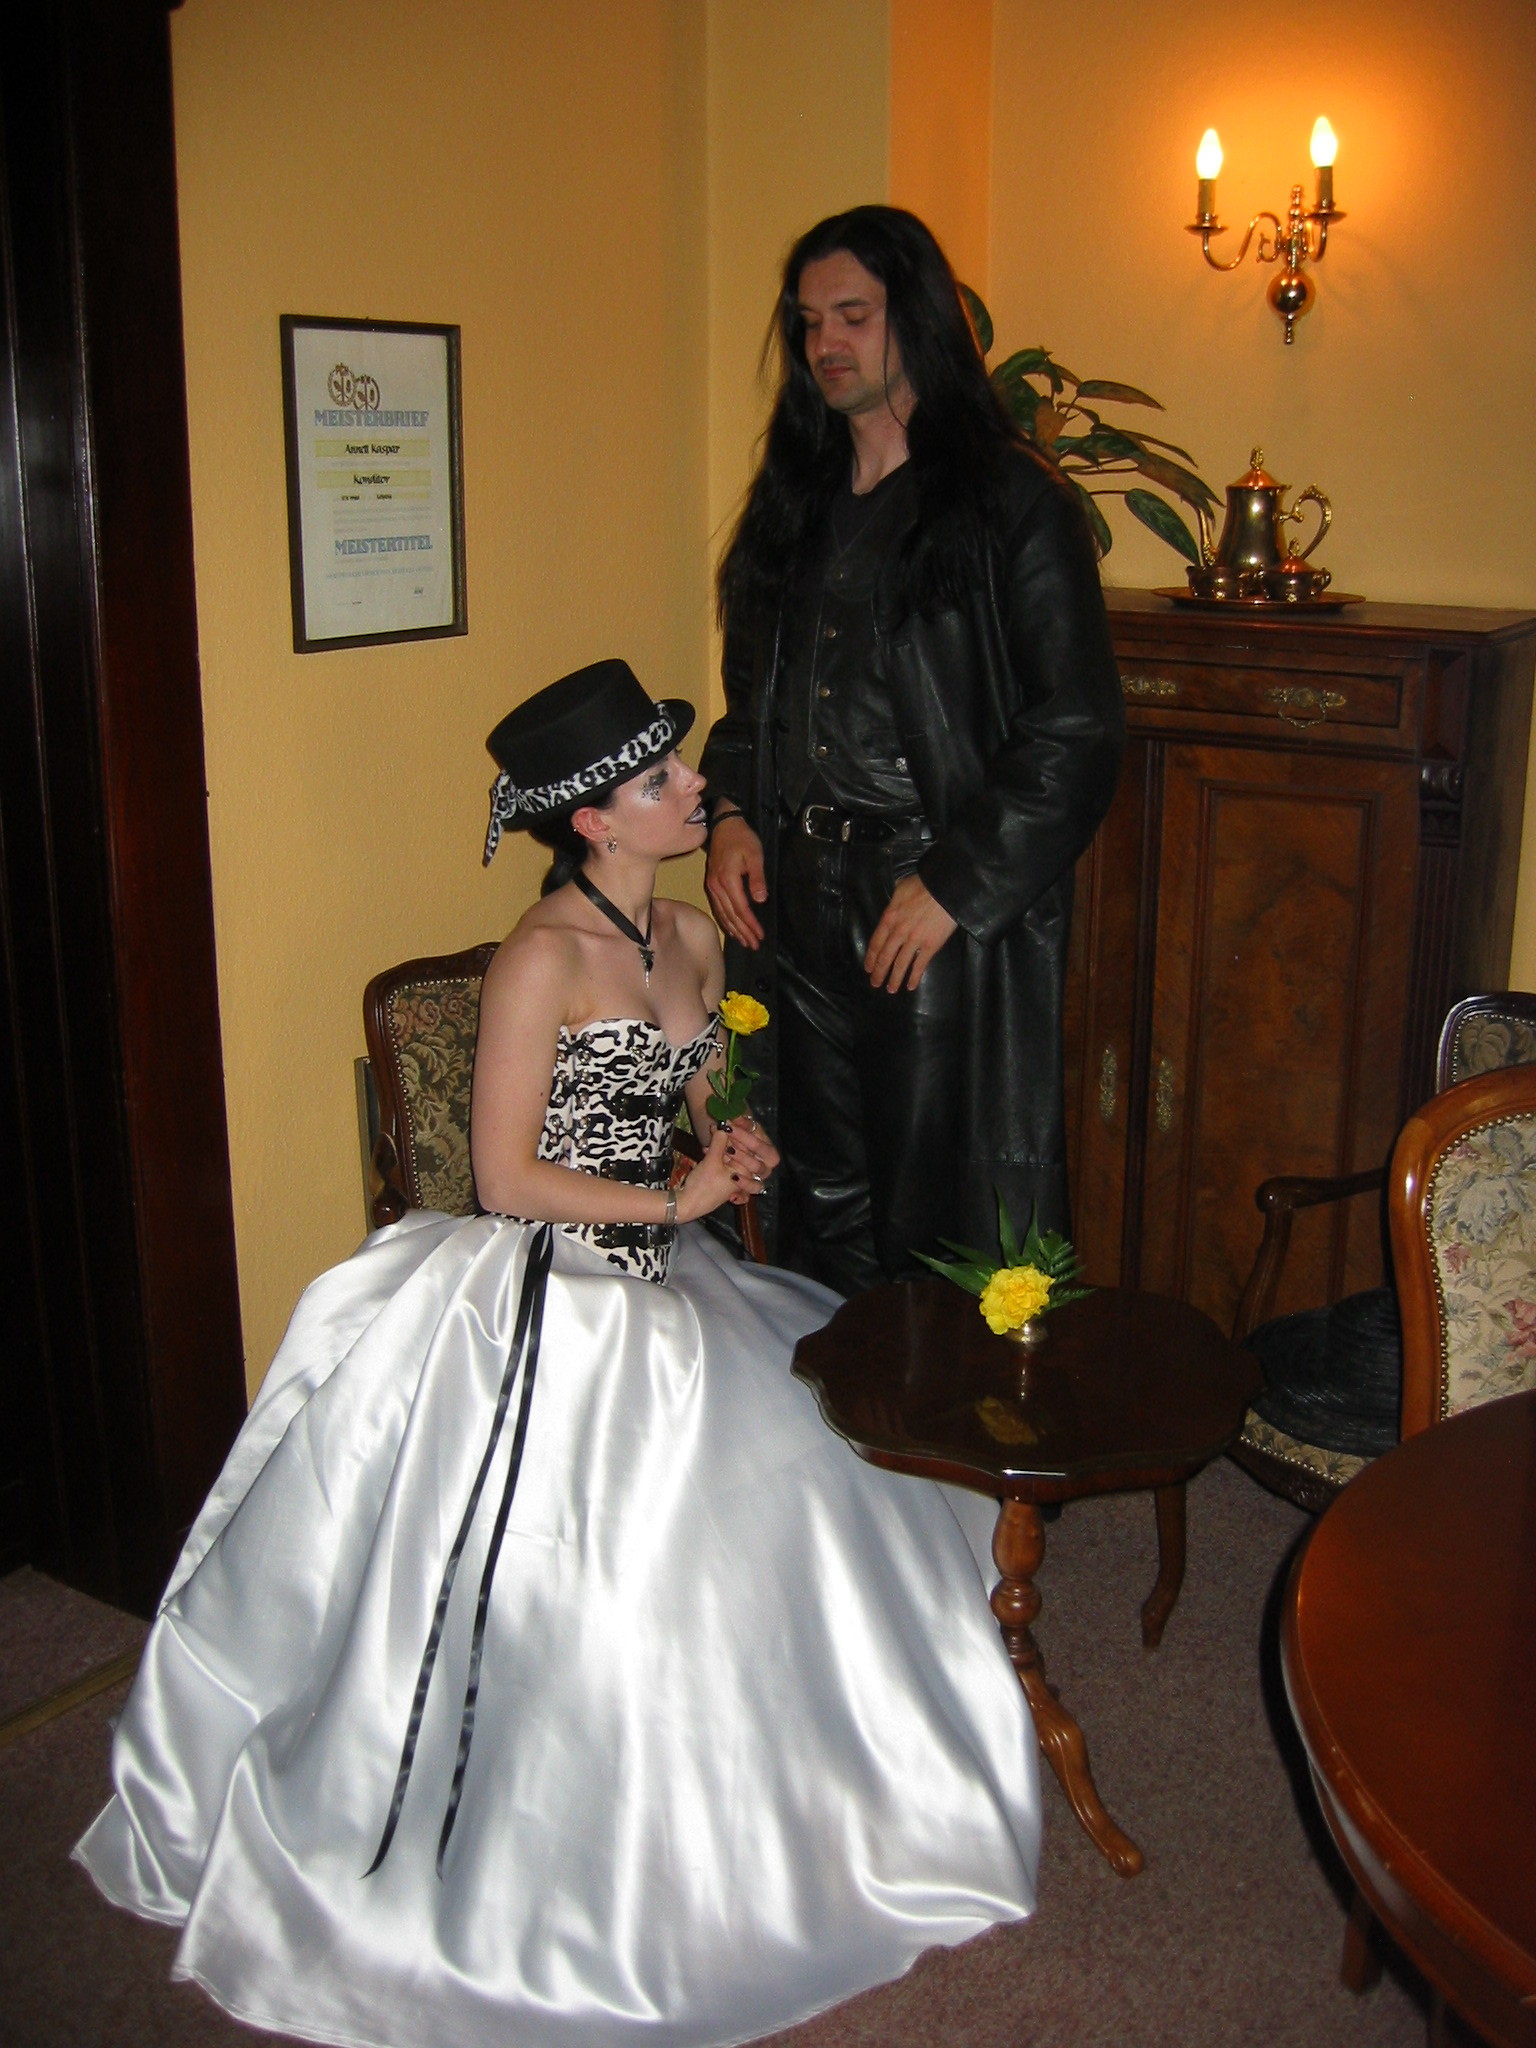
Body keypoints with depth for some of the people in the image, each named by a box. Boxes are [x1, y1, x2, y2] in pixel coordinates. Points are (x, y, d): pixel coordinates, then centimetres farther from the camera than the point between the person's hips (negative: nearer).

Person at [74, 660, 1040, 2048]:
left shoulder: (694, 938, 7)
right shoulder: (544, 956, -18)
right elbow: (509, 1175, -19)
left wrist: (733, 1150, -1)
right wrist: (674, 1199, -15)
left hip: (668, 1287, 8)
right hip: (549, 1307, -8)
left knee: (798, 1502, 6)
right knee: (575, 1585, -6)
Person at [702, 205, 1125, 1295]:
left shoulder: (1012, 501, -5)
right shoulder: (792, 503, 15)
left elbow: (1079, 732, -10)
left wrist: (953, 886, -14)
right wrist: (730, 813, 6)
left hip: (951, 916, -6)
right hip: (796, 904, 6)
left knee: (950, 1209, 0)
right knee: (824, 1205, 13)